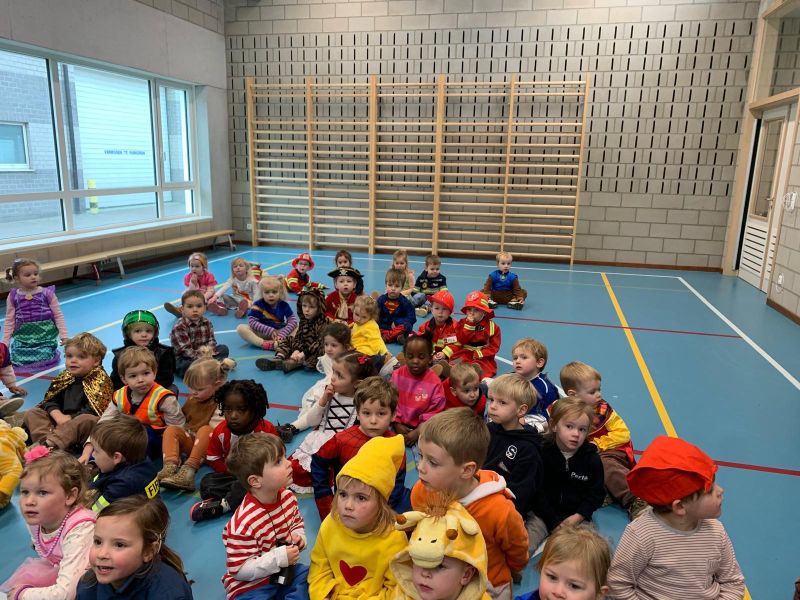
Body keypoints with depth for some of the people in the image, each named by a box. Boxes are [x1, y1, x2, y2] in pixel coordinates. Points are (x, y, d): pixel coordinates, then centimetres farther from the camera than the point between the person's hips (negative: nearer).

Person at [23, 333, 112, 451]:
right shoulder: (63, 378, 13)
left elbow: (92, 411, -17)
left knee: (87, 420, -37)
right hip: (59, 420, 7)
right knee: (32, 413, -1)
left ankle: (50, 442, -42)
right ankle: (44, 440, -28)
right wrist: (59, 416, -13)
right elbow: (50, 401, 6)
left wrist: (70, 418, -18)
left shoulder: (100, 381, -8)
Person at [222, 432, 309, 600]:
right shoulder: (243, 524, -29)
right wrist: (279, 558, -29)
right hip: (250, 585, -6)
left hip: (283, 572, 7)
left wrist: (298, 536, -9)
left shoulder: (288, 497, -7)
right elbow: (239, 570, -24)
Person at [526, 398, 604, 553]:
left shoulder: (592, 459, 0)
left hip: (577, 516, 1)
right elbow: (537, 493, -4)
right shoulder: (542, 453, -6)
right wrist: (554, 522, -10)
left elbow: (596, 493, 4)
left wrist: (578, 516, -10)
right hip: (545, 514, -1)